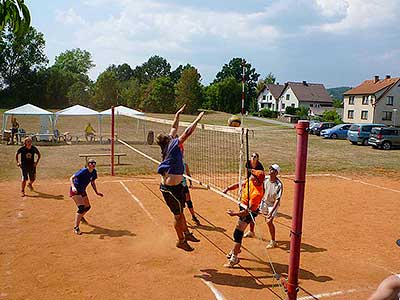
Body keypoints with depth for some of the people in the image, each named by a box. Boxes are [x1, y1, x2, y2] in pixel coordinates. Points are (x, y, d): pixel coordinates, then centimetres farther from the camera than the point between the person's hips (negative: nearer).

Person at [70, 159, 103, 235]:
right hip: (75, 191, -8)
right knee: (81, 207, -21)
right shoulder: (83, 171, -25)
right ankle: (76, 227, -15)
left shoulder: (94, 172, -3)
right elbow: (71, 178, -29)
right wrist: (73, 187, -45)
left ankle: (80, 217, 51)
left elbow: (92, 183, 12)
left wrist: (97, 192, 8)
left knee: (87, 207, 18)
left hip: (82, 191, 8)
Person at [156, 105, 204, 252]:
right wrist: (198, 119, -16)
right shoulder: (173, 145, -19)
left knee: (180, 211, 20)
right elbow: (187, 132, -23)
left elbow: (174, 128, 18)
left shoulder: (169, 145, 5)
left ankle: (186, 233, 33)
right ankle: (181, 241, 18)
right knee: (178, 214, 4)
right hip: (171, 188, -9)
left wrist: (178, 113, 25)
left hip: (175, 186, 9)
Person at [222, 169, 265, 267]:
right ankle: (236, 249, 46)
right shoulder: (250, 181, -13)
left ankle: (234, 258, 5)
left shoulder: (257, 193, -35)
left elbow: (248, 211, -33)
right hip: (243, 206, 9)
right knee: (239, 230, 24)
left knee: (238, 233, -8)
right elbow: (239, 184, 4)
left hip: (249, 212, -9)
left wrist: (234, 213, -32)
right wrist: (228, 189, -9)